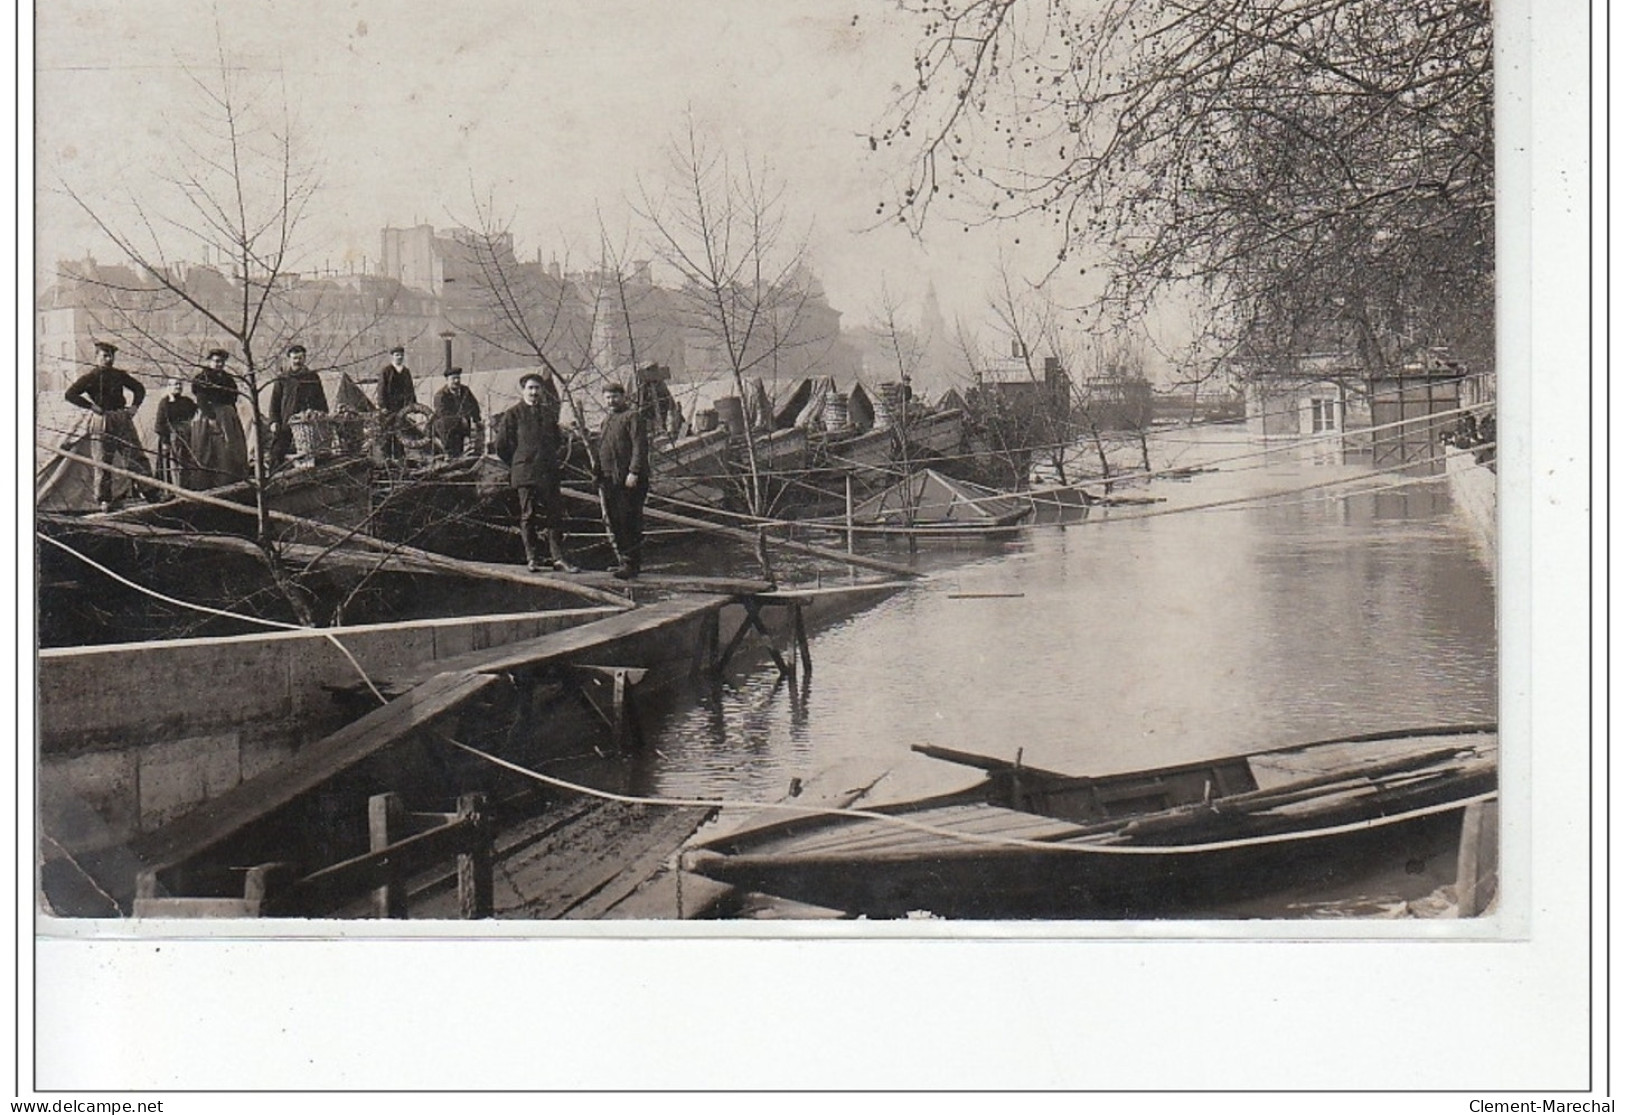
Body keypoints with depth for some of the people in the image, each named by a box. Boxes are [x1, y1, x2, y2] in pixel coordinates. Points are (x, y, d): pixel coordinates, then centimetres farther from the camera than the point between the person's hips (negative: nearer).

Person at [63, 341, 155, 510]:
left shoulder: (119, 375, 11)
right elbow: (69, 394, -7)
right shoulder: (90, 377, -1)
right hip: (102, 420, -3)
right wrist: (91, 406, -11)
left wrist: (134, 406, 9)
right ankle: (104, 500, 4)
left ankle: (151, 492, 0)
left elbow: (139, 388, 24)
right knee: (103, 462, -1)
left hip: (123, 418, 3)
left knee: (136, 457, -1)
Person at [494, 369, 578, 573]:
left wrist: (558, 458, 11)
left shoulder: (548, 413, 14)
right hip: (525, 474, -4)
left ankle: (558, 558, 3)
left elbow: (558, 440, 26)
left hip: (549, 473, 4)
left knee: (553, 517, 2)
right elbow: (502, 445, 1)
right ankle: (531, 558, 7)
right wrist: (517, 464, 5)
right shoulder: (513, 414, 0)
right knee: (528, 516, 2)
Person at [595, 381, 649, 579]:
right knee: (614, 523, 10)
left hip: (628, 480, -9)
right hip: (609, 479, 9)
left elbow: (640, 446, -14)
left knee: (629, 523, -9)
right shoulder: (607, 419, 23)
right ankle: (624, 560, 18)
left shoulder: (633, 416, -4)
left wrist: (634, 473, -21)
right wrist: (600, 476, 17)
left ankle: (631, 564, -8)